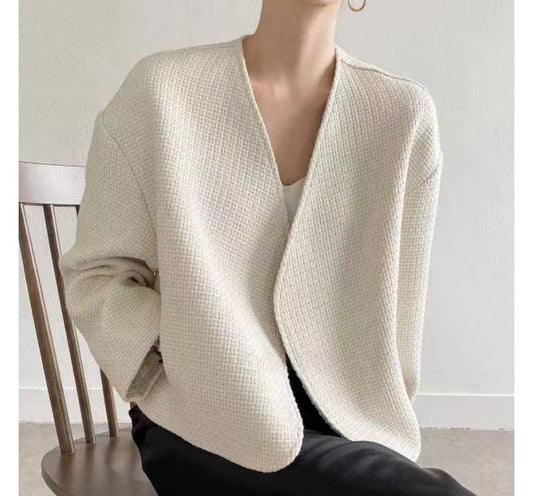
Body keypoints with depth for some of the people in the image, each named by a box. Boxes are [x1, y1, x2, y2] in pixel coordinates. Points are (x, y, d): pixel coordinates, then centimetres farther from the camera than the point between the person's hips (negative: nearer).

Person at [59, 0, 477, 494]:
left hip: (342, 423, 4)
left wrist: (370, 426, 0)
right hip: (202, 424, -3)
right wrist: (188, 356, -15)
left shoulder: (405, 112, -1)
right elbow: (95, 275, -1)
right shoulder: (160, 88, -6)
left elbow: (399, 305, 4)